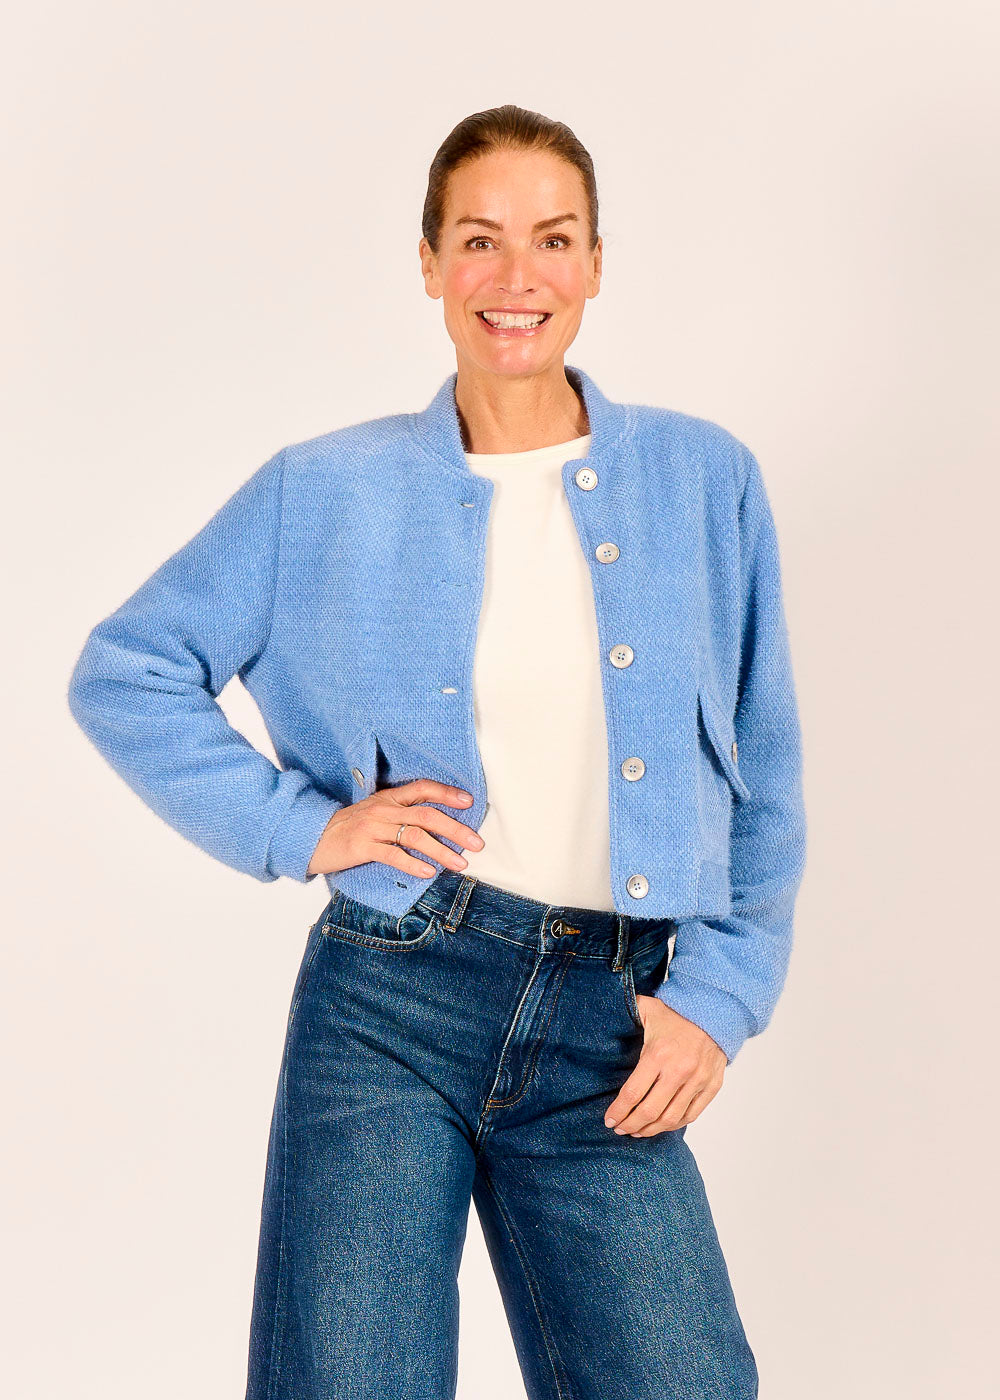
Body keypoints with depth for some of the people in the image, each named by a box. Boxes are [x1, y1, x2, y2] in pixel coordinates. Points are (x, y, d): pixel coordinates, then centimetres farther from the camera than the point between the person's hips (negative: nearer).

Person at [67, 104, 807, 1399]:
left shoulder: (702, 480, 7)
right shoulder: (330, 493, 4)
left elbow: (761, 776, 10)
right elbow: (125, 672, 8)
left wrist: (717, 993, 1)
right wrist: (298, 824, -1)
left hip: (607, 1036, 1)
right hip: (389, 1004, -1)